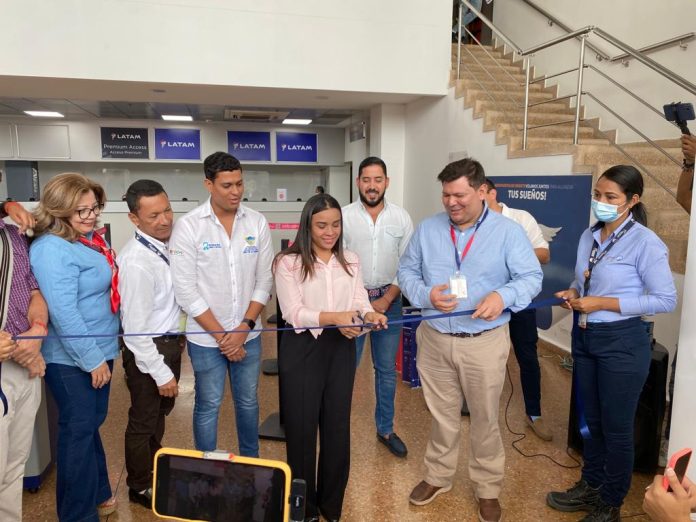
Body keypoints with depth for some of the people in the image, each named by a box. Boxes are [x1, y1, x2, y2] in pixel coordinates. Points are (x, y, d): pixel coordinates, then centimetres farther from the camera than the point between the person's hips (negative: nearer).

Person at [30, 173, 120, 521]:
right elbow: (63, 313, -25)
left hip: (100, 349, 8)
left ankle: (99, 494, 40)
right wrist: (93, 359, -21)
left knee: (92, 424, 21)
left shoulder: (92, 239, 6)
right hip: (72, 359, -8)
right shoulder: (52, 249, -20)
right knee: (79, 430, 5)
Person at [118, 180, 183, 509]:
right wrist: (161, 373, -19)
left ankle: (155, 472, 52)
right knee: (143, 420, 14)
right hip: (148, 349, -8)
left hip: (170, 341, 8)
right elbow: (135, 328, -24)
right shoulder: (136, 261, -27)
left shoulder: (166, 245, -2)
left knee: (161, 412, 27)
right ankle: (140, 487, 39)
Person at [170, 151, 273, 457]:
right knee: (208, 406, 12)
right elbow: (186, 291, -13)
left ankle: (251, 462, 39)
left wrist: (245, 327, -9)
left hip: (248, 335, 3)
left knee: (248, 401, 18)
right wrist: (221, 336, -12)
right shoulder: (188, 226, -11)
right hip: (206, 338, -3)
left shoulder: (257, 222, -3)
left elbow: (264, 280, 0)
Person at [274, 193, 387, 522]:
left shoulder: (351, 261, 8)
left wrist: (369, 315, -24)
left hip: (341, 348, 4)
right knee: (301, 427, 7)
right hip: (302, 349, -4)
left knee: (337, 426, 13)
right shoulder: (288, 262, -7)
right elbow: (293, 312, -15)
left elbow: (360, 302, -1)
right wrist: (333, 317, -29)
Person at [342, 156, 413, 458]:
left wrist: (386, 299, -7)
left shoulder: (401, 218, 0)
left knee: (387, 370, 13)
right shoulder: (344, 216, -5)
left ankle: (386, 429, 30)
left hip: (389, 300, 2)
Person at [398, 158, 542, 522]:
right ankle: (438, 477, 39)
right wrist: (426, 294, -15)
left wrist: (503, 296, -27)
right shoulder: (427, 229, 2)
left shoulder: (508, 231, -7)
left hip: (485, 343, -2)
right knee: (441, 415, 18)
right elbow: (406, 271, 5)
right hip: (434, 339, 3)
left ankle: (487, 489, 34)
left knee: (485, 420, 13)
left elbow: (532, 277, -7)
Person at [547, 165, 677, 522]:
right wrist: (573, 294, -6)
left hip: (621, 343, -6)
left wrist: (604, 303, -20)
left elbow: (666, 300, -16)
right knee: (591, 420, 20)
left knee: (616, 427, 10)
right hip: (584, 337, 6)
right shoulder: (589, 236, 5)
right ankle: (590, 486, 39)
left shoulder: (645, 243, -15)